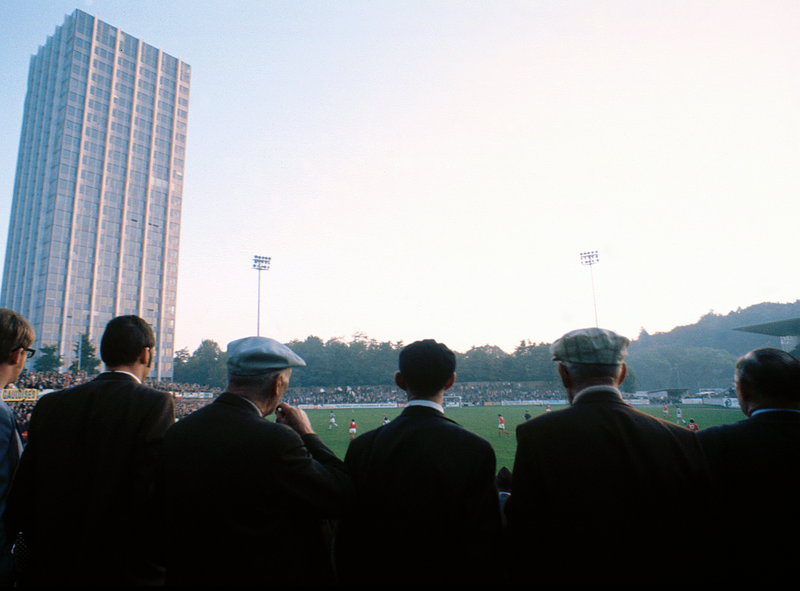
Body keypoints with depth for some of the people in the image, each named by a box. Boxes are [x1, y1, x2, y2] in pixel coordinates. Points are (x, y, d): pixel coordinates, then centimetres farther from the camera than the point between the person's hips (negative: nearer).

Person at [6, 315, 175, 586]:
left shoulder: (50, 405, -1)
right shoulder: (156, 404, -17)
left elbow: (19, 503, 1)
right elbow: (153, 501, -23)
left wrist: (47, 554, 15)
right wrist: (156, 566, -8)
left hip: (52, 571, 4)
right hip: (128, 573, -3)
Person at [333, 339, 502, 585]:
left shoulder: (362, 447, -12)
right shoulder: (476, 449, -19)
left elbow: (346, 540, -3)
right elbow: (484, 545, -15)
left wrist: (351, 580, 10)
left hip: (380, 575, 2)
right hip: (446, 574, -2)